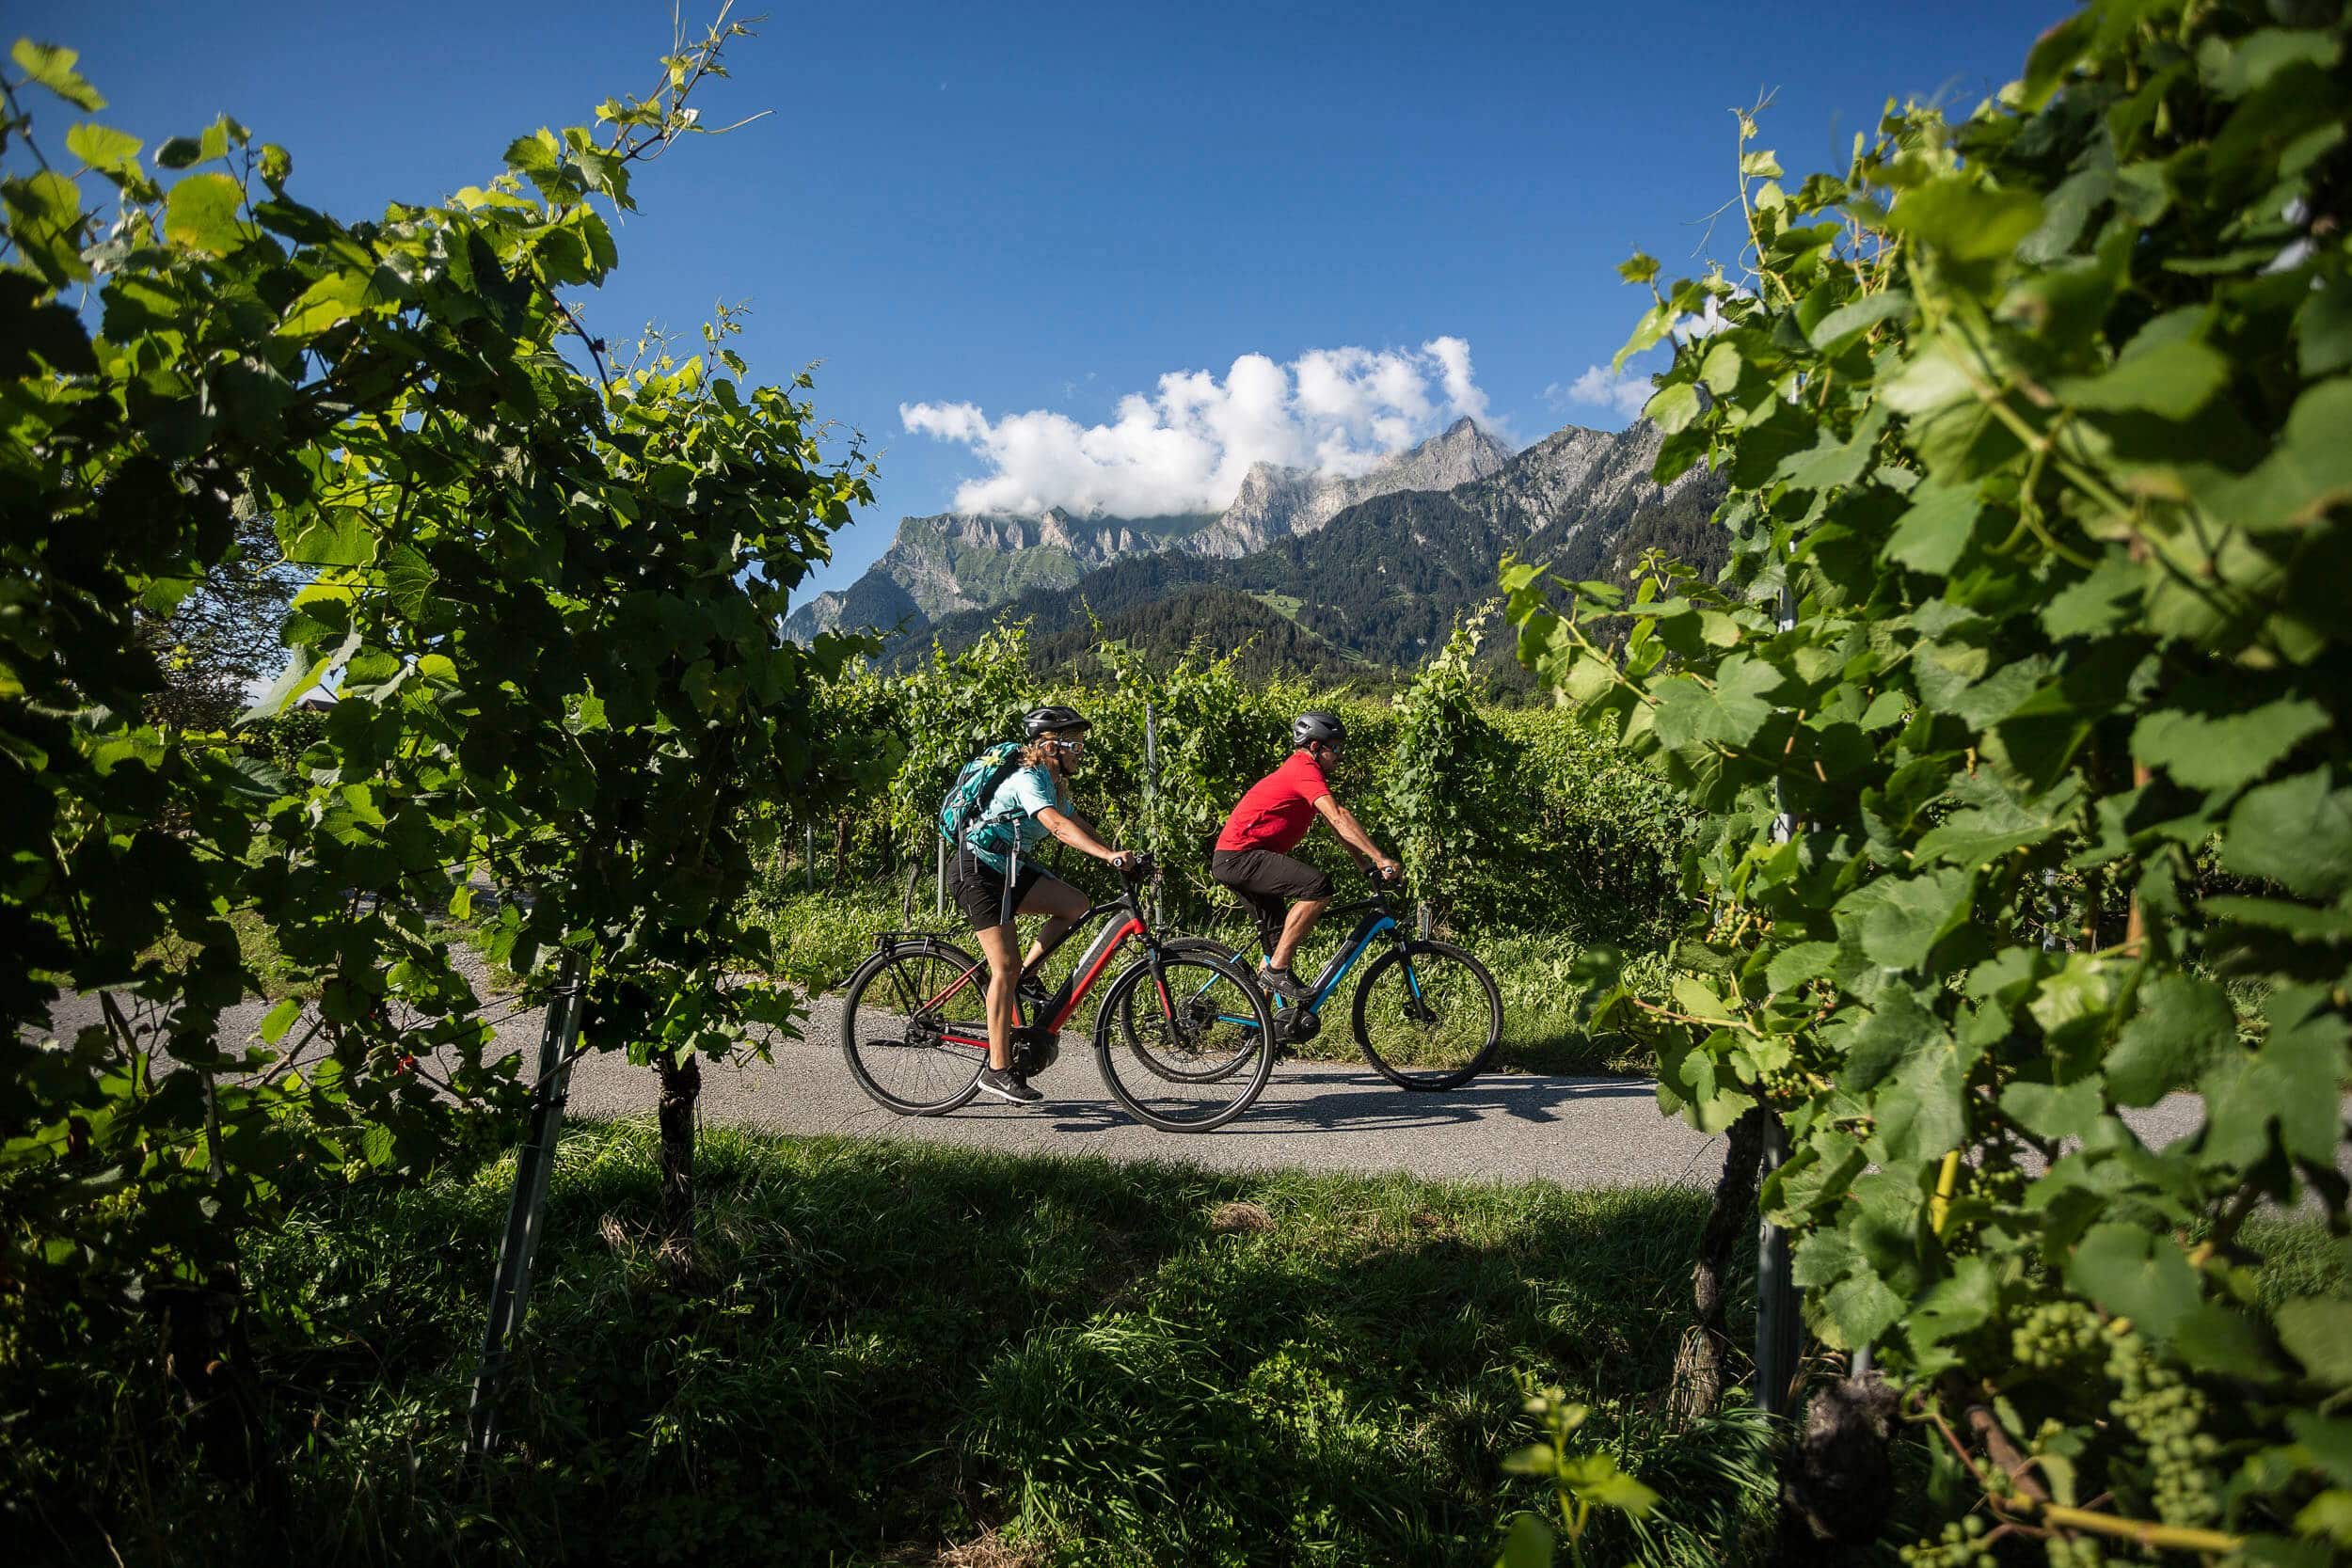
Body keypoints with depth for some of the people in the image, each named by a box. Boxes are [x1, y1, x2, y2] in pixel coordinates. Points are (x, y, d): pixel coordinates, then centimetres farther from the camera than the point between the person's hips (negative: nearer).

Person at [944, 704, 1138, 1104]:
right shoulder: (1028, 780, -21)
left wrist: (1117, 855, -6)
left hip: (1007, 869, 9)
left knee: (1074, 904, -9)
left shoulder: (1056, 782, 9)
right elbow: (1058, 826, -37)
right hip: (975, 869, -9)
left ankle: (1024, 975, 6)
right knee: (1005, 967, -12)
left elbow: (1077, 825, 7)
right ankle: (998, 1070, -6)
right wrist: (1109, 854, -47)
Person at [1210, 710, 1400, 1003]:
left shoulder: (1300, 770, 20)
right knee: (1318, 886, -26)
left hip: (1232, 859, 11)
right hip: (1241, 856, -11)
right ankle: (1277, 969, -18)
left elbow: (1335, 824, 20)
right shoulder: (1305, 770, -13)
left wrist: (1367, 864, 13)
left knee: (1279, 937, 15)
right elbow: (1339, 819, -23)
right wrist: (1381, 859, -24)